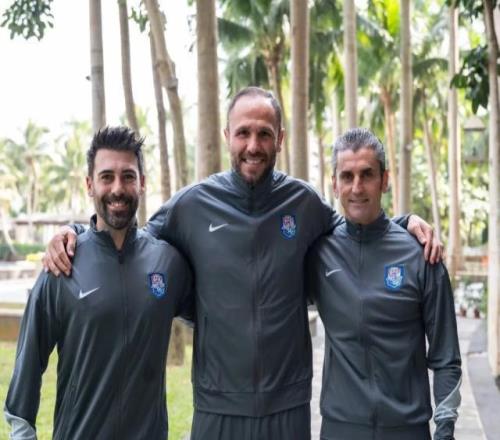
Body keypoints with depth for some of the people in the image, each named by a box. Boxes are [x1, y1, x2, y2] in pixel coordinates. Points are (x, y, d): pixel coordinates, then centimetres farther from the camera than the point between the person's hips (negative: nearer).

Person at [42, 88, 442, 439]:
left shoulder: (304, 202, -2)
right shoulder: (193, 203, -4)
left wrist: (407, 221, 0)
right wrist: (75, 233, -6)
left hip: (289, 405, 1)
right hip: (217, 405, 0)